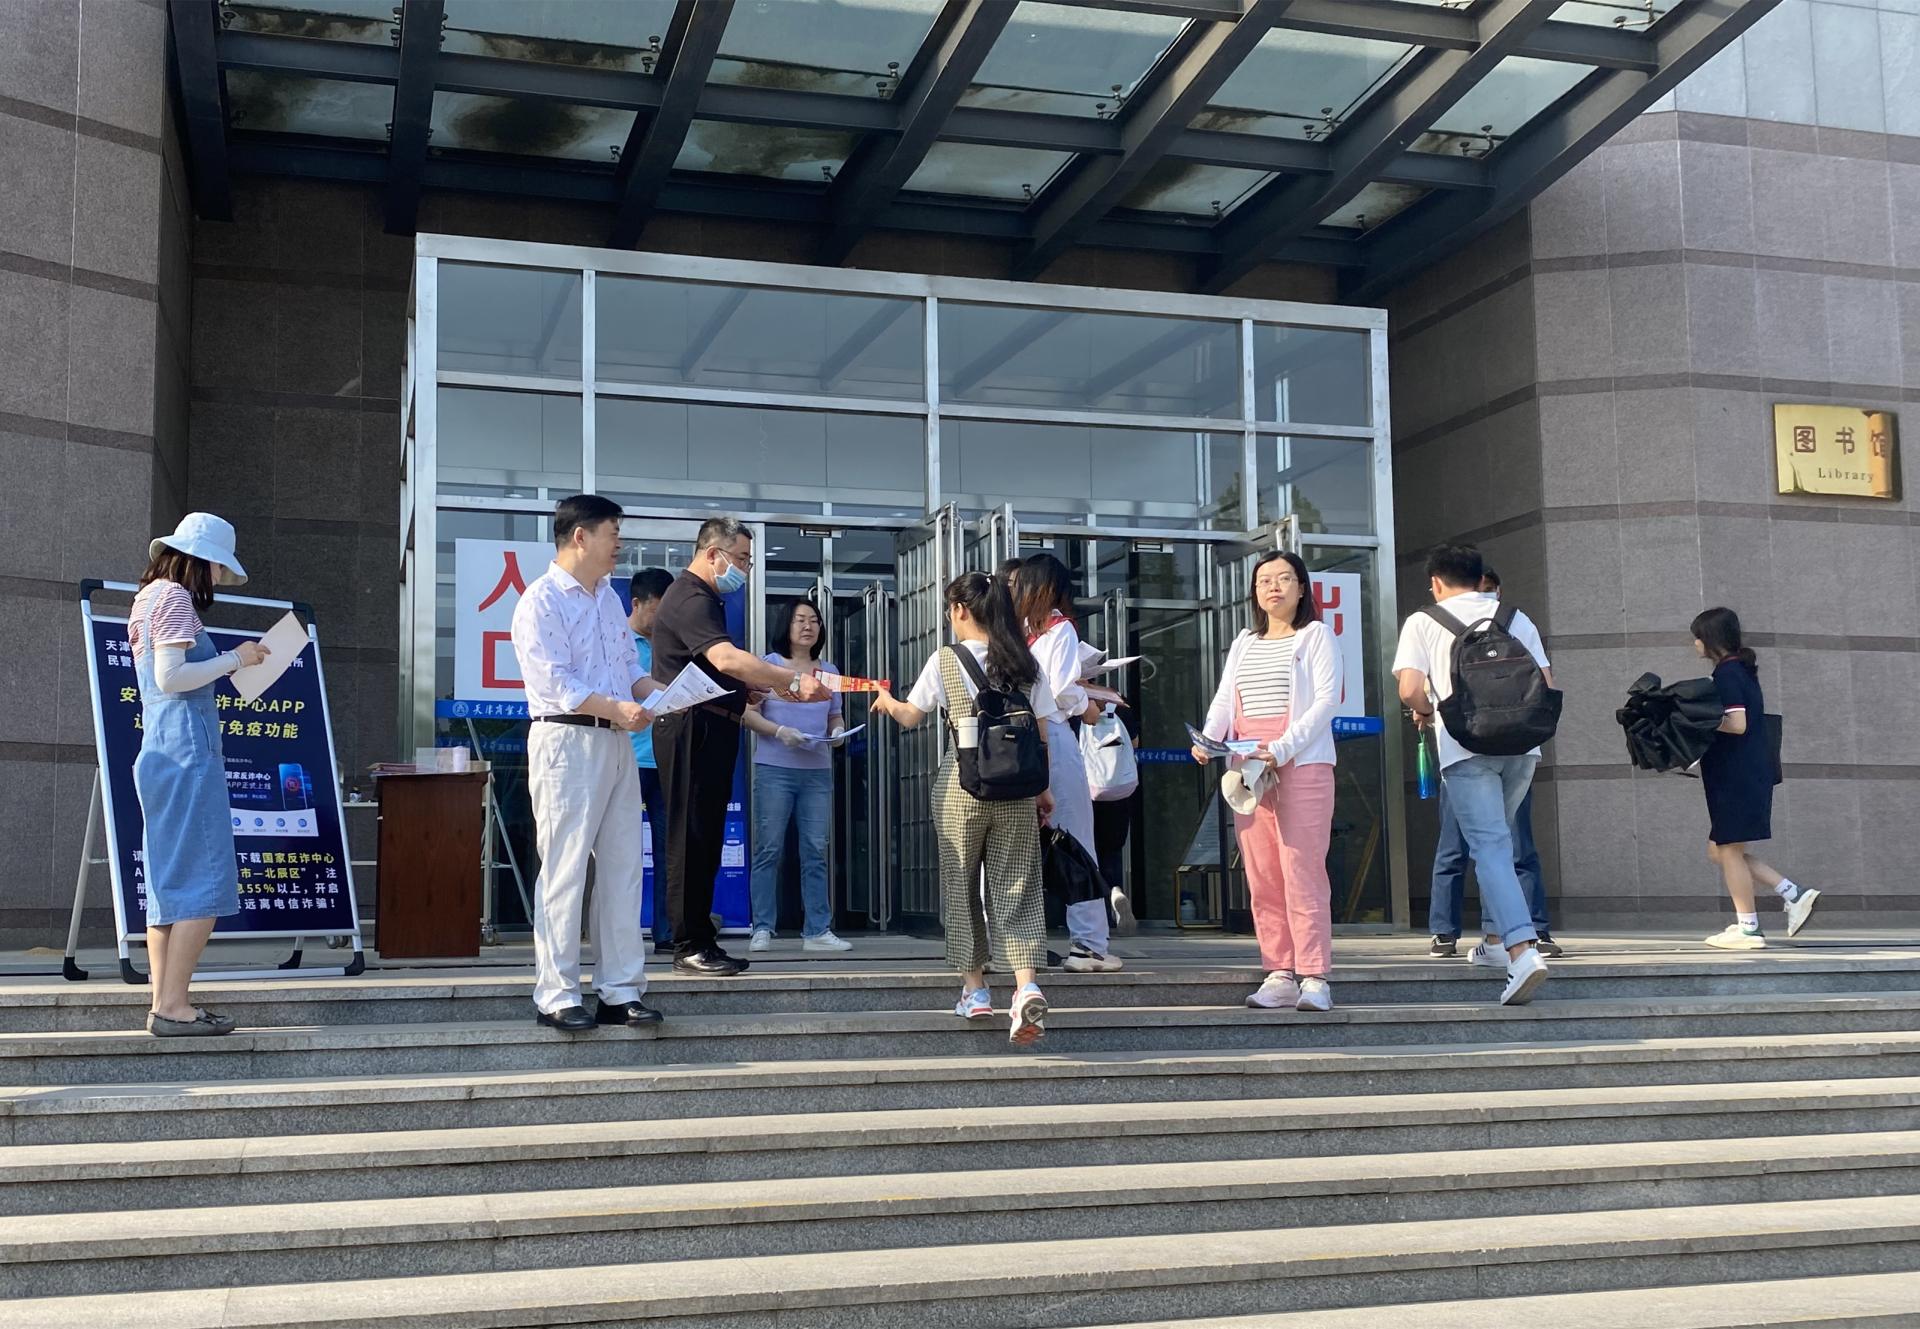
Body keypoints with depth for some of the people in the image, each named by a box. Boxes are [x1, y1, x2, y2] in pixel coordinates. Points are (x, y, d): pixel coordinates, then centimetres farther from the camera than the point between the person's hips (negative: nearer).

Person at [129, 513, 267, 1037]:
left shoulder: (149, 597, 22)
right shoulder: (175, 597, -7)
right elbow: (170, 677, -17)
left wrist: (227, 663, 19)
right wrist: (234, 659, -10)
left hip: (159, 752, 10)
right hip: (187, 748, -10)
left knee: (169, 881, 8)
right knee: (203, 880, -11)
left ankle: (164, 1005, 8)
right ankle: (172, 1007, -13)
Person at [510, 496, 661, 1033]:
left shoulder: (609, 597, 18)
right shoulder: (542, 601, -8)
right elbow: (554, 681, -17)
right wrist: (617, 709, -23)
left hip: (616, 743, 8)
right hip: (566, 741, -8)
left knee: (622, 868, 8)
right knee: (565, 872, -5)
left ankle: (621, 991, 13)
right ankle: (556, 995, 3)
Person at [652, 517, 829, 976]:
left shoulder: (706, 600, 21)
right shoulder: (689, 600, -13)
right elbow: (726, 658, -29)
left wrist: (772, 685, 14)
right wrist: (794, 680, -32)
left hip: (711, 730, 11)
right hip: (692, 728, -11)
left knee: (706, 837, 11)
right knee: (692, 837, -7)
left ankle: (698, 938, 16)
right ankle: (690, 946, -4)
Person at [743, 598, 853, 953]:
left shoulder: (829, 671, 15)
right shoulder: (769, 666, 3)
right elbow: (748, 712, -2)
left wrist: (838, 730, -2)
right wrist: (779, 731, -17)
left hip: (818, 771, 4)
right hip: (774, 768, -4)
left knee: (816, 852, 2)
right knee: (769, 849, -2)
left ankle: (817, 931, 5)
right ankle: (762, 930, 2)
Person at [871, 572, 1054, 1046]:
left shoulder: (946, 660, -3)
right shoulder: (1025, 662, 4)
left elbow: (910, 717, 5)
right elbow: (1041, 731, 5)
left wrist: (887, 701, 26)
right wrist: (1043, 790, 13)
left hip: (961, 786, -2)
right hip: (1016, 788, 2)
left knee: (961, 885, 12)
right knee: (1015, 888, 2)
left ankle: (975, 988, 16)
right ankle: (1027, 986, -17)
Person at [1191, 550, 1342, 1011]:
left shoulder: (1316, 636, 5)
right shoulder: (1243, 644, 22)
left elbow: (1326, 699, -6)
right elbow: (1224, 701, 14)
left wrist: (1284, 747, -19)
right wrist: (1208, 738, -8)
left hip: (1302, 765, -5)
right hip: (1249, 772, 6)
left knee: (1302, 870, -11)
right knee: (1261, 876, 2)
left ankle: (1314, 978, -11)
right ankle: (1279, 975, 5)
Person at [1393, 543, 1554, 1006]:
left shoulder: (1422, 622, 6)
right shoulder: (1516, 618, 16)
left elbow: (1410, 689, -6)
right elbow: (1546, 687, 12)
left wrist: (1425, 712, 14)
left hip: (1465, 746, -4)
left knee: (1489, 846, -8)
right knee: (1498, 839, 22)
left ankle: (1522, 949, -22)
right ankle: (1498, 936, 25)